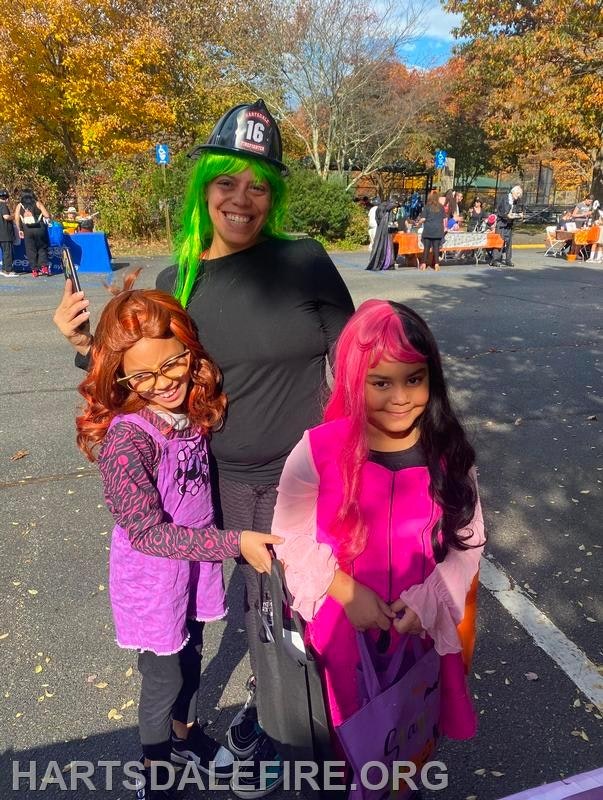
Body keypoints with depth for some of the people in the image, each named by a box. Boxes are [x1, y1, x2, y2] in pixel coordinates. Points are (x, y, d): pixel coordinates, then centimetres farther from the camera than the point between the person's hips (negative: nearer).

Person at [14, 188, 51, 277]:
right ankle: (44, 267, -2)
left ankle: (34, 270, 7)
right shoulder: (38, 203, 5)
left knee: (30, 250, 8)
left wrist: (20, 230, 6)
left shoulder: (19, 205, 8)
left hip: (27, 230, 1)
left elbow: (17, 219, -3)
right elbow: (47, 215, -5)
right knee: (42, 248, 12)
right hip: (39, 229, -1)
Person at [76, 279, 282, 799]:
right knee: (164, 677, 16)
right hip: (152, 575, -5)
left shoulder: (192, 409, -10)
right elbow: (147, 531, -26)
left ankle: (185, 732, 56)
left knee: (191, 655, 26)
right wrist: (234, 543, -27)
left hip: (197, 558, 6)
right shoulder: (125, 436, -29)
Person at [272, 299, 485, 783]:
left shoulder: (449, 453, -12)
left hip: (424, 624, 2)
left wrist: (426, 600, -16)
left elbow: (468, 540, -3)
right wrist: (345, 591, -19)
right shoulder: (319, 450, -20)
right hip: (344, 624, -1)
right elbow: (291, 535, -10)